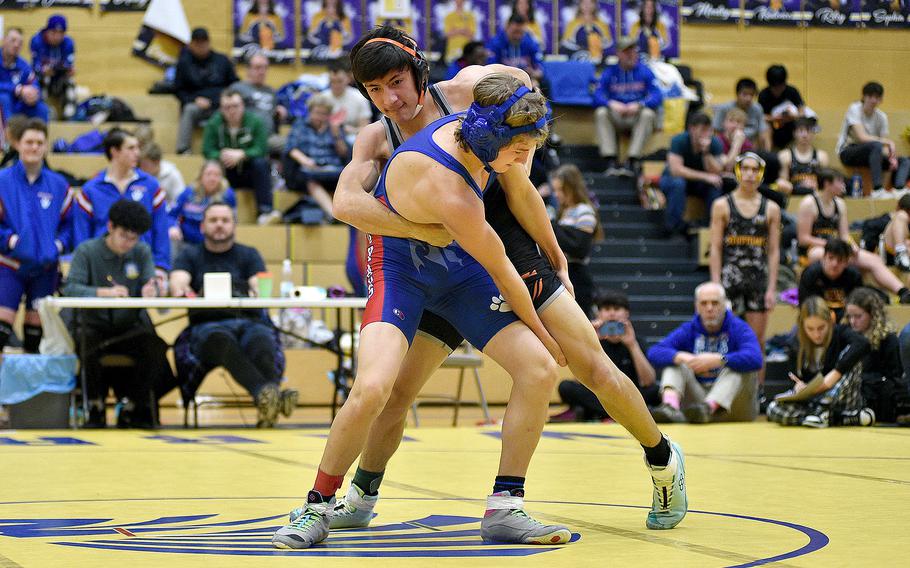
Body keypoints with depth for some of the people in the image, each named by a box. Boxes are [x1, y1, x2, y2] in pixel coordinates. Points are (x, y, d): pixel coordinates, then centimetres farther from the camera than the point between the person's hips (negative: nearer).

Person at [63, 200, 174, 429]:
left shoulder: (142, 252, 8)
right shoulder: (86, 251, -2)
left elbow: (150, 286, -2)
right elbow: (70, 288, -14)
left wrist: (150, 292, -28)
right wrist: (104, 292, -31)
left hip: (130, 326, 2)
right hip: (96, 325, -2)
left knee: (156, 347, -27)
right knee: (90, 345, -36)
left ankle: (131, 409, -6)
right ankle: (95, 408, -10)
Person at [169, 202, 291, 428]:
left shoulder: (249, 255, 23)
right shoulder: (190, 255, 22)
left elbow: (260, 286, 4)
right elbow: (178, 281, 2)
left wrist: (256, 293, -21)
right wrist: (183, 291, -22)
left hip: (249, 321, 1)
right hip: (207, 324, -1)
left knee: (261, 341, -38)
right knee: (221, 340, -40)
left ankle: (267, 405, -58)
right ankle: (266, 392, -63)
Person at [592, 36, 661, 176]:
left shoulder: (644, 71, 1)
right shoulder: (609, 72, 5)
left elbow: (657, 97, -10)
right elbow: (598, 96, -5)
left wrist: (639, 105, -28)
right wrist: (612, 104, -27)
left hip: (637, 117, -1)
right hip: (617, 118, 1)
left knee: (648, 114, -32)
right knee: (601, 113, -26)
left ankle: (633, 162, -36)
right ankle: (610, 162, -31)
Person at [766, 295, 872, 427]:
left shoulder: (840, 333, -9)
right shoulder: (798, 345, 1)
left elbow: (863, 344, -32)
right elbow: (797, 379, 5)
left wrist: (835, 375, -37)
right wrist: (800, 385, -21)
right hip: (812, 399, 3)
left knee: (849, 353, -25)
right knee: (774, 410, -24)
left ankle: (823, 411, -35)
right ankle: (844, 418, -26)